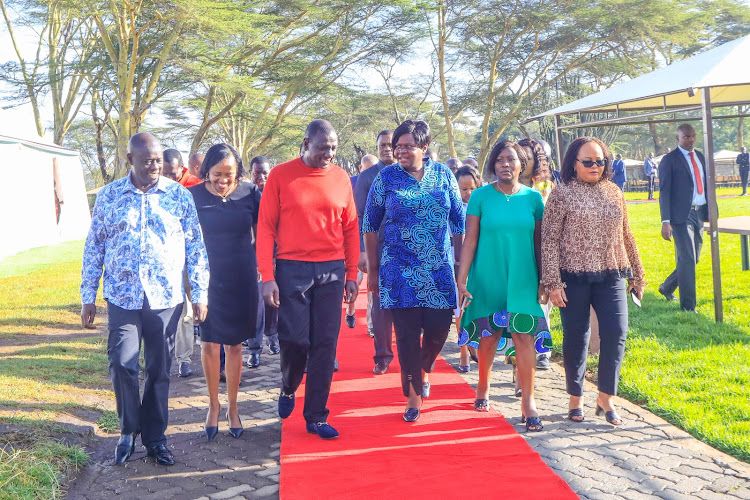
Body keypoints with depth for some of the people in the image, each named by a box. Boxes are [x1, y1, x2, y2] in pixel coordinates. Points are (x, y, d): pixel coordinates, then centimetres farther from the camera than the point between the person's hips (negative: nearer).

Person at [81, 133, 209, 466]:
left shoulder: (179, 196, 2)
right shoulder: (109, 196, 3)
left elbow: (195, 247, 5)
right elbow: (94, 247, 7)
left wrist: (199, 294, 2)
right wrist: (88, 297, 5)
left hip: (166, 298, 0)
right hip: (123, 297, 0)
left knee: (159, 370, 7)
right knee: (122, 364, -10)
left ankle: (155, 438, 23)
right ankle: (129, 429, 14)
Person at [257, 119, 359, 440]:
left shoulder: (341, 178, 6)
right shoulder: (280, 176, -1)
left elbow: (350, 228, 11)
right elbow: (265, 228, -2)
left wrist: (351, 274, 7)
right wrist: (267, 276, -8)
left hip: (332, 270, 2)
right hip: (292, 269, -2)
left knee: (325, 344, 2)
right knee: (294, 339, -2)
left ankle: (316, 417, 12)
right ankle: (288, 389, 30)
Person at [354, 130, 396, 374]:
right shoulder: (367, 177, 4)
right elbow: (360, 216, 3)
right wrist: (361, 251, -5)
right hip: (378, 248, -1)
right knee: (380, 304, 2)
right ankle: (382, 356, 11)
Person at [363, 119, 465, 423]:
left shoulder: (443, 175, 5)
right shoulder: (386, 177, 0)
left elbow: (458, 221, 9)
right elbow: (370, 225, 4)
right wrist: (373, 270, 3)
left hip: (439, 270, 2)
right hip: (399, 271, -1)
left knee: (439, 329, 1)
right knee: (407, 335, -1)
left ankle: (424, 370, 34)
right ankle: (413, 396, 13)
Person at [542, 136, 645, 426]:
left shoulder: (614, 193, 10)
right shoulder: (562, 194, -3)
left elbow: (626, 236, 17)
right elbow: (549, 241, -6)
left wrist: (636, 274, 18)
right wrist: (552, 282, -12)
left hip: (611, 277, 3)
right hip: (574, 278, -3)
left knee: (616, 333, -6)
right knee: (576, 338, 4)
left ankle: (605, 398, 10)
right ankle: (575, 399, 21)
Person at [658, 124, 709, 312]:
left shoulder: (700, 157, 15)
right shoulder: (670, 160, -5)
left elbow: (706, 185, 18)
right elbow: (665, 192, -9)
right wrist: (665, 222, -16)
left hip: (700, 213, 7)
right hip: (681, 215, -7)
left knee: (693, 259, 12)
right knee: (687, 260, -7)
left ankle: (667, 288, 33)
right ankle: (688, 306, 1)